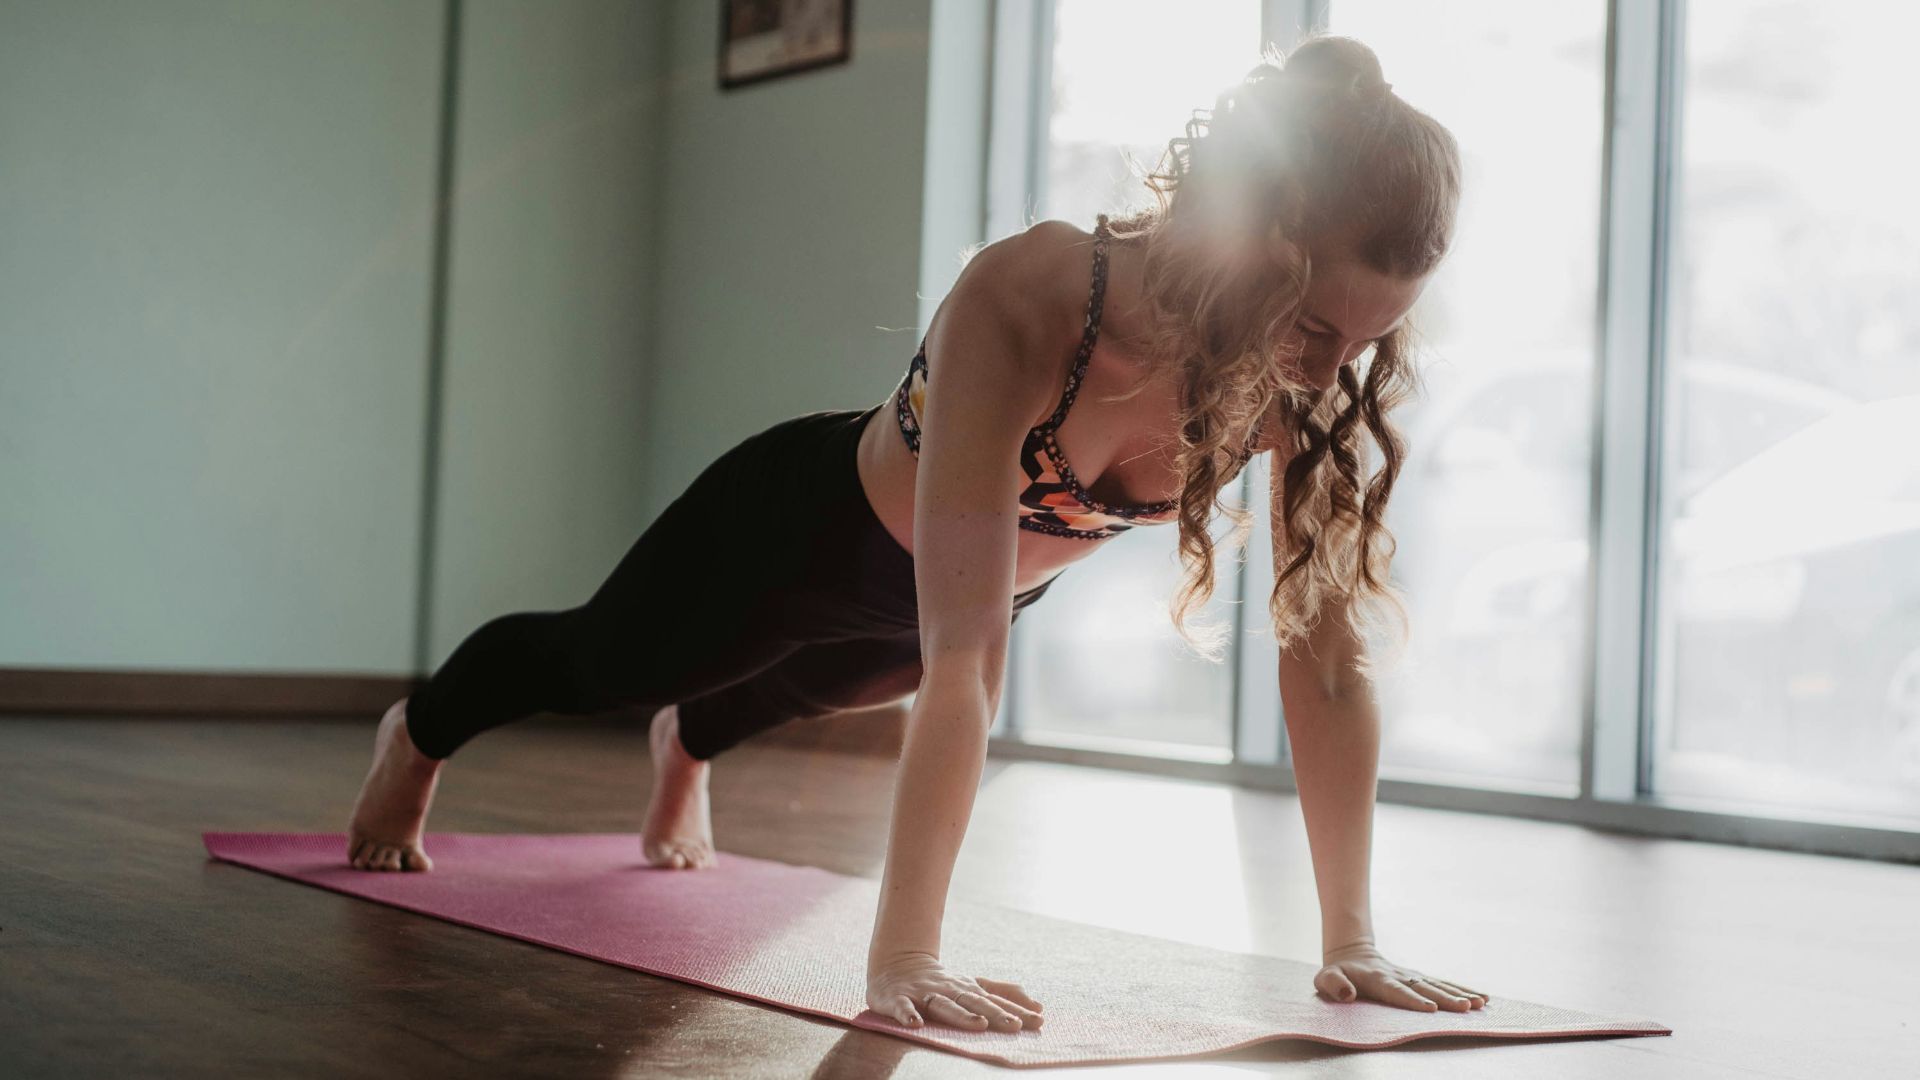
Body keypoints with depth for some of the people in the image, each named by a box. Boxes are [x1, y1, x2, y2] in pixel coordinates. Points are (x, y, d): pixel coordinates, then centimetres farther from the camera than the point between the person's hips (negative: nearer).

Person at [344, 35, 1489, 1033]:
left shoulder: (1310, 374, -31)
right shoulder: (1023, 302, -46)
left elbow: (1329, 649, -26)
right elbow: (962, 658, -49)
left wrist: (1352, 942, -28)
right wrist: (902, 957, -50)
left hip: (993, 574, 5)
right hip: (813, 520, -4)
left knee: (796, 692, 38)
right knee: (595, 661, 26)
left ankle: (685, 748, 75)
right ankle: (417, 737, 61)